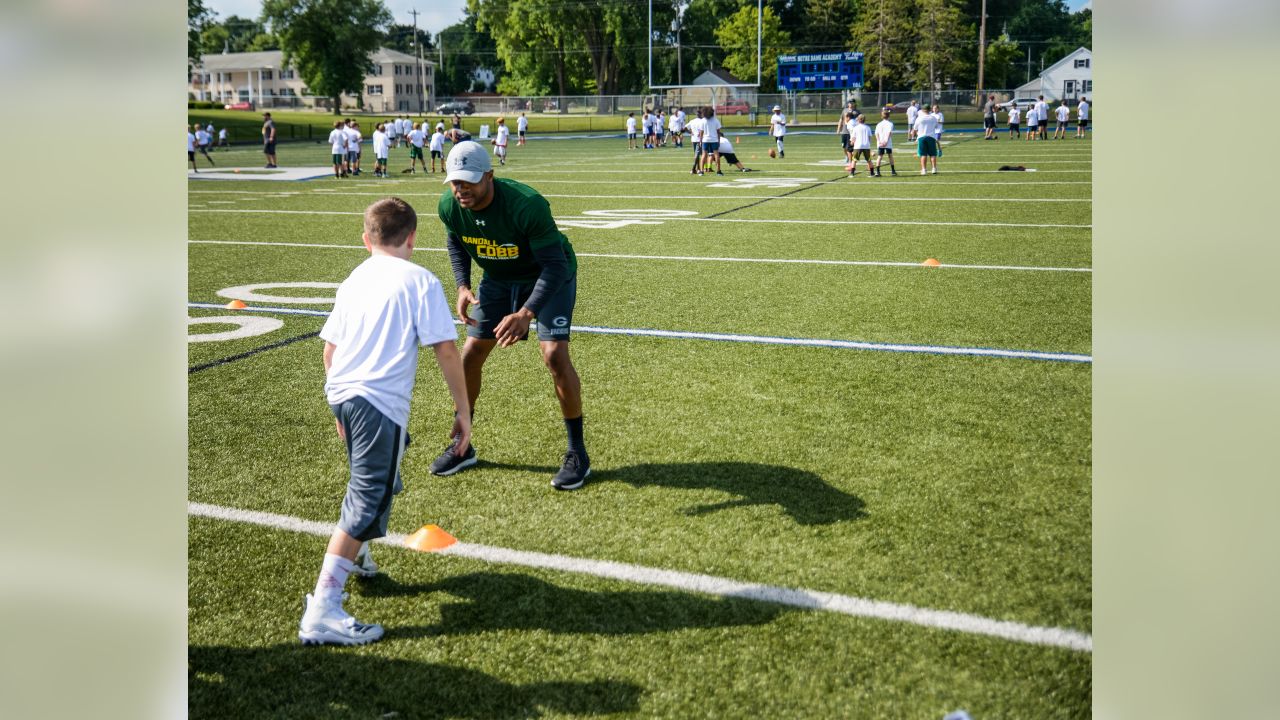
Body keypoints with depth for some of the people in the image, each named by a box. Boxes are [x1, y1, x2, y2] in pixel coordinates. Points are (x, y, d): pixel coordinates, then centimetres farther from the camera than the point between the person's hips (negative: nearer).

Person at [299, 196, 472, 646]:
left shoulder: (354, 280, 17)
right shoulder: (419, 280, -1)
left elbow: (330, 348, 19)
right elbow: (445, 349, -6)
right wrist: (464, 410, 1)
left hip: (340, 394, 7)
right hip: (381, 402, -7)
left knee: (375, 480, 31)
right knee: (368, 501, -7)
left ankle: (356, 556, 50)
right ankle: (322, 612, -14)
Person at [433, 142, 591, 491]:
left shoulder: (526, 205, -38)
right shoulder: (449, 206, -20)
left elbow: (554, 266, -35)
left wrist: (526, 314, -48)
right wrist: (463, 287, -12)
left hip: (549, 277, -5)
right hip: (498, 279, 6)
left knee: (555, 355, -20)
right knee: (470, 355, 2)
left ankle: (577, 453, -5)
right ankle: (462, 446, 21)